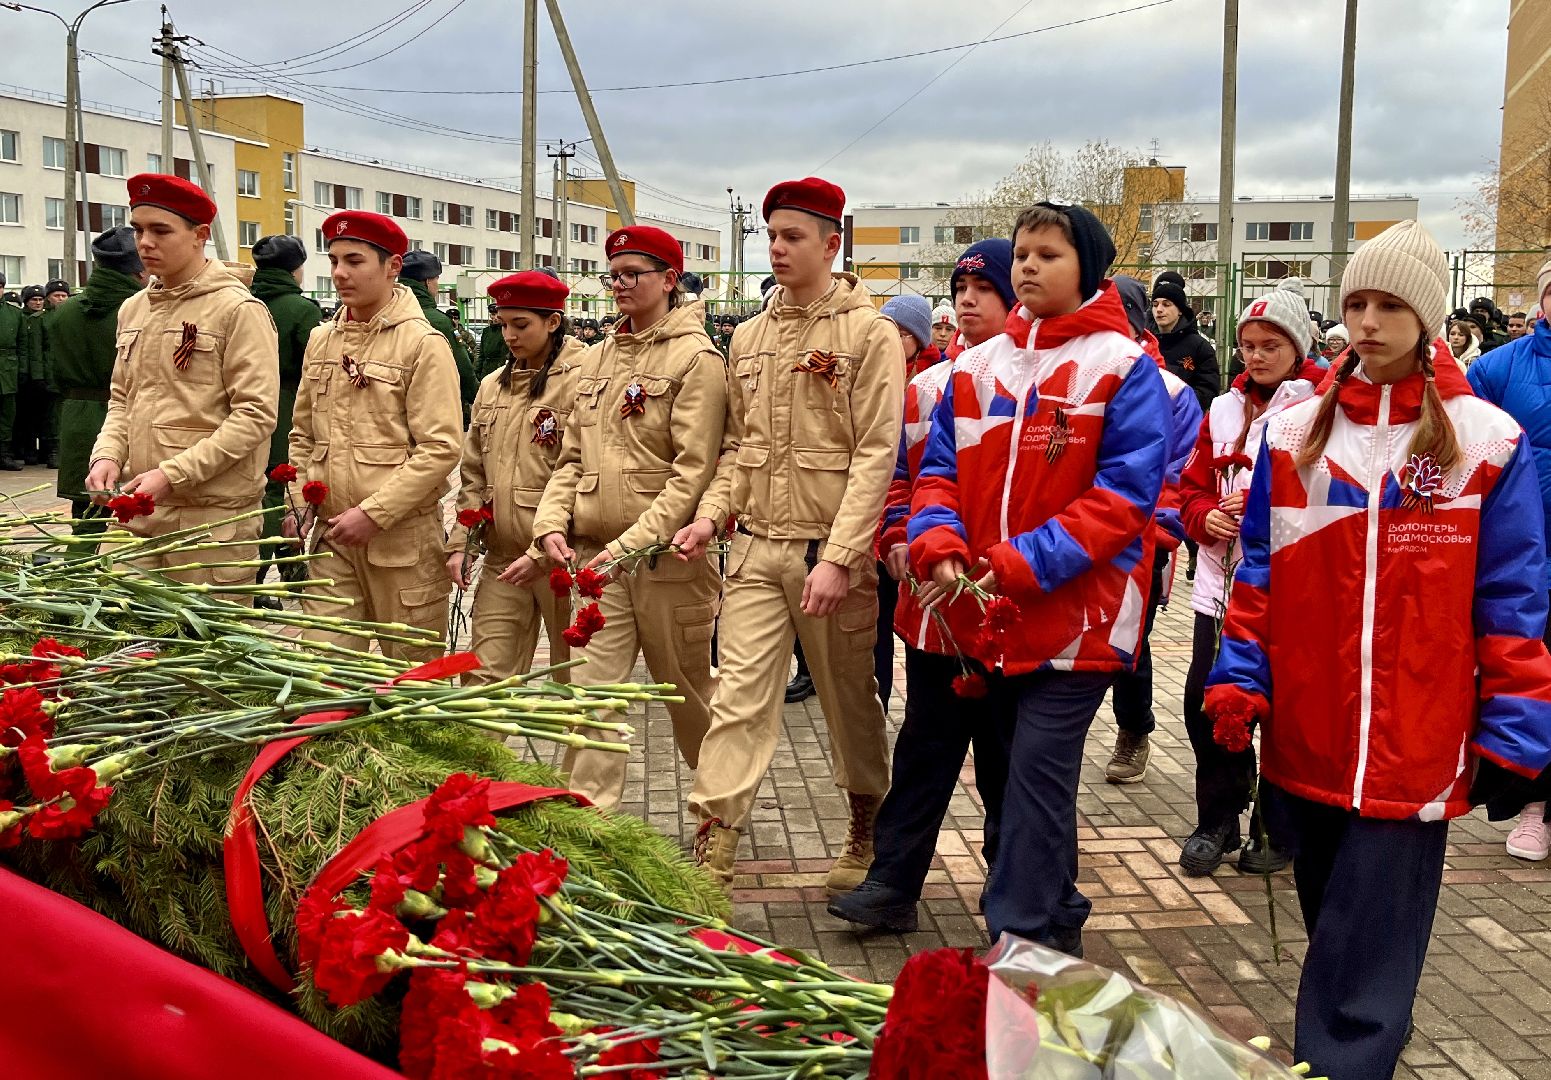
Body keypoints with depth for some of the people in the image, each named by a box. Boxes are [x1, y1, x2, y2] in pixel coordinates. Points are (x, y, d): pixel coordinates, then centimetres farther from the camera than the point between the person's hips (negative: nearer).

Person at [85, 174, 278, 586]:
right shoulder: (133, 310, 14)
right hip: (137, 507, 6)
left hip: (212, 515, -6)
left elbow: (255, 415, -14)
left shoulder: (238, 310, -8)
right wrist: (107, 455, 0)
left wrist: (171, 474, -18)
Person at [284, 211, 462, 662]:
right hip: (330, 535, 5)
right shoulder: (320, 340, 12)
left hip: (402, 537, -5)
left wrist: (373, 513, -17)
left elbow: (440, 448, -14)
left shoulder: (423, 344, -7)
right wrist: (299, 504, 5)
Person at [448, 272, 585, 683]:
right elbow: (473, 475, 18)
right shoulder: (493, 386, 14)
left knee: (573, 680, 5)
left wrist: (542, 552, -18)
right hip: (501, 557, 6)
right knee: (485, 676, 5)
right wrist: (460, 543, 9)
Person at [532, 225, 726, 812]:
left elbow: (694, 472, -14)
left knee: (687, 689, 10)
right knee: (591, 692, -2)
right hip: (597, 559, 5)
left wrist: (631, 544, -20)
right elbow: (572, 458, 16)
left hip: (668, 558, -5)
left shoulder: (696, 357, -6)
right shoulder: (596, 360, 14)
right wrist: (552, 523, -2)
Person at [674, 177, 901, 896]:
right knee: (739, 699, -2)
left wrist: (838, 558, -20)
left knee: (849, 699, 11)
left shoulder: (870, 333, -6)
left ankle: (865, 835, 31)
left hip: (832, 551, -4)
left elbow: (876, 456, -12)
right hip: (754, 548, 4)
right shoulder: (748, 337, 12)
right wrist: (713, 513, 1)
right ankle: (710, 858, -2)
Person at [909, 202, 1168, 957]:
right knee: (1028, 767, 16)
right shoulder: (977, 367, 10)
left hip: (1077, 613, -6)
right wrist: (939, 544, -13)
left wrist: (1027, 562, -22)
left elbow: (1126, 492, -14)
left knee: (1037, 772, -9)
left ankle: (1018, 941, 0)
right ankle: (1057, 917, 33)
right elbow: (940, 470, 9)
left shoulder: (1121, 367, -7)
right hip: (991, 616, 6)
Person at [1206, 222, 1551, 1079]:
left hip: (1414, 750, -3)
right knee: (1335, 933, 18)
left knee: (1366, 957, -1)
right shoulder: (1294, 432, 5)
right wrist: (1239, 679, -1)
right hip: (1303, 736, 3)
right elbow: (1261, 572, 8)